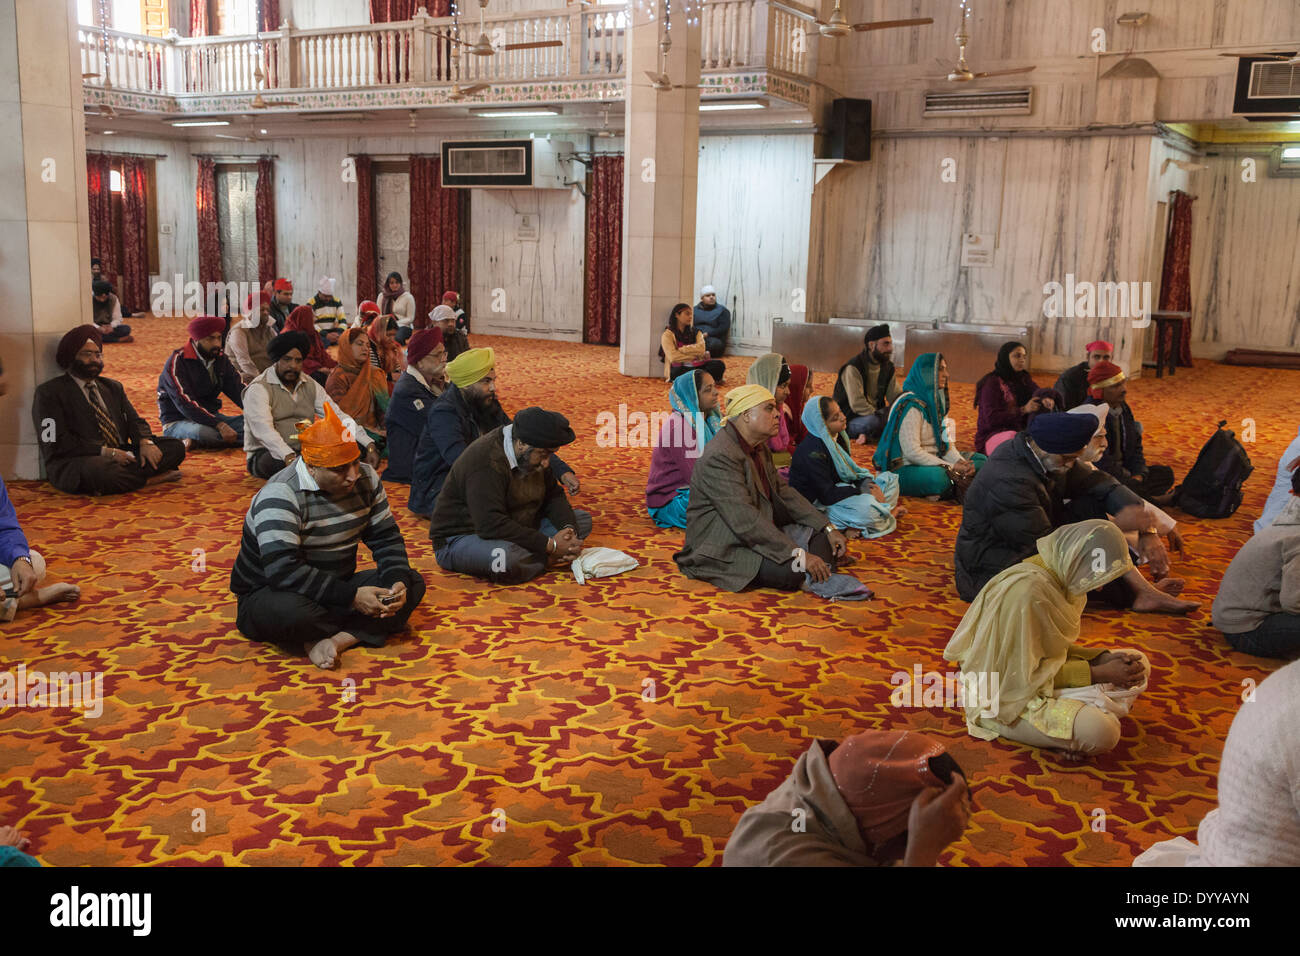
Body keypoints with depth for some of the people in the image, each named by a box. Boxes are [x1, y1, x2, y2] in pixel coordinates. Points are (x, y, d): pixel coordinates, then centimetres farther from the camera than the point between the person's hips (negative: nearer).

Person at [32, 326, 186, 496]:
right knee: (98, 472, -42)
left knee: (176, 446, -10)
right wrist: (106, 451, -17)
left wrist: (145, 442, -7)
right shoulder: (49, 392, 2)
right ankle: (150, 479, -19)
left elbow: (134, 420, 18)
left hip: (120, 456, 6)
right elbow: (57, 442, -10)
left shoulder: (113, 387, 24)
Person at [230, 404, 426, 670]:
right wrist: (351, 597, -34)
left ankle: (334, 639, -25)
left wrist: (398, 582, -16)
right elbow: (283, 571, -32)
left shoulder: (366, 479, -1)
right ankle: (362, 629, -12)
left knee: (413, 583, -10)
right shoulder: (280, 496, -23)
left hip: (335, 590, 7)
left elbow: (386, 537, 5)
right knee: (292, 611, -41)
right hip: (268, 595, -7)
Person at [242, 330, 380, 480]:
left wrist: (369, 445, -11)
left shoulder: (311, 385, 12)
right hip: (266, 454, -5)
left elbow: (337, 416, 4)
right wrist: (288, 456, -42)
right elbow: (263, 429, -23)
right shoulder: (258, 388, -8)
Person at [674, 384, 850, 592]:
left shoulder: (759, 447, 10)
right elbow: (745, 520, -30)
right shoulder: (719, 457, -24)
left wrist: (828, 528, 4)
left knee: (820, 537, 3)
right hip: (722, 549, -10)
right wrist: (798, 555, -31)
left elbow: (783, 491, 15)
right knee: (791, 572, -28)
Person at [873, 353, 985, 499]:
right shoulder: (911, 405, -18)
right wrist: (951, 468, -22)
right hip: (905, 468, -10)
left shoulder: (936, 401, 11)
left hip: (933, 460, 10)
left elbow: (946, 441, 10)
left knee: (981, 460, 5)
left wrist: (960, 463, -11)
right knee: (937, 477, -39)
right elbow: (912, 452, -24)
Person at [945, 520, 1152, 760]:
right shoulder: (1028, 590, -28)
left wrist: (1103, 658, -6)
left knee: (1138, 665, 11)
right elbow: (1024, 675, -24)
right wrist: (1096, 674, -20)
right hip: (1004, 699, -10)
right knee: (1103, 733, -31)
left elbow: (1054, 647, 10)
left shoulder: (1056, 578, 0)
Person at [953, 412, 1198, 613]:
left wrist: (1147, 532, -10)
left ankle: (1141, 588, -8)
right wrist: (1116, 526, -24)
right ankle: (1137, 593, -5)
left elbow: (1100, 483, 2)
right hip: (992, 569, -9)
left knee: (1095, 506, -5)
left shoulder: (1054, 456, -3)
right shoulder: (1008, 481, -30)